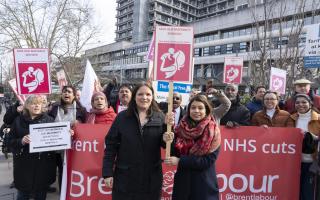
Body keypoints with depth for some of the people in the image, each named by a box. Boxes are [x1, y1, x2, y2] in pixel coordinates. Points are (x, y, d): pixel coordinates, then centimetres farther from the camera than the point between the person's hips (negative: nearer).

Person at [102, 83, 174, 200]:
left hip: (151, 178, 1)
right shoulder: (122, 117, -3)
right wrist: (107, 173, -6)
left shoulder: (160, 118, -1)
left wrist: (168, 127, -18)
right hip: (125, 177, -1)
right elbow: (111, 145, -3)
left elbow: (165, 144, -2)